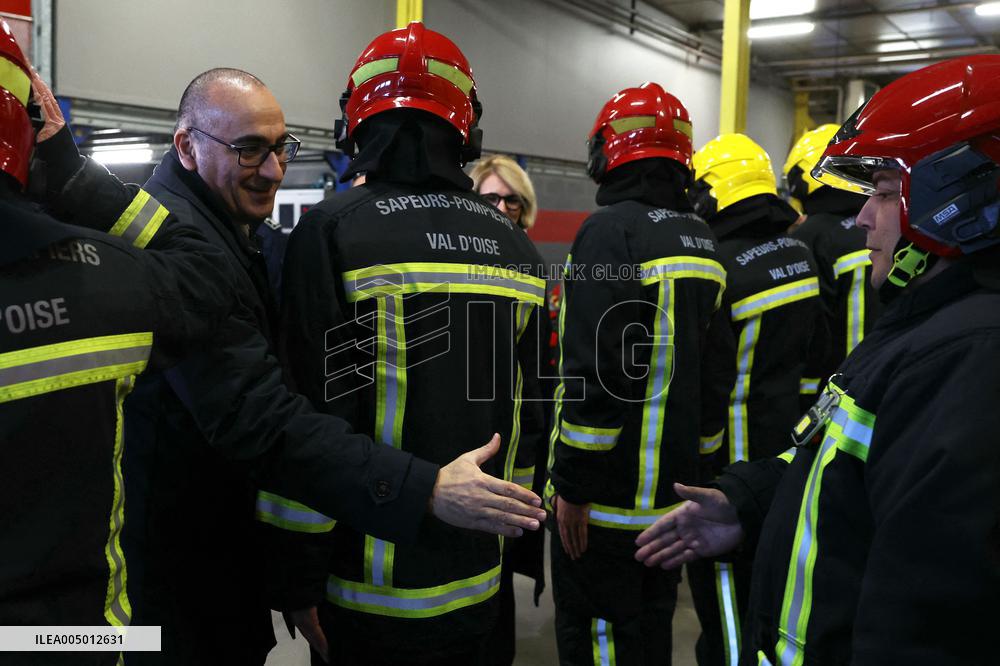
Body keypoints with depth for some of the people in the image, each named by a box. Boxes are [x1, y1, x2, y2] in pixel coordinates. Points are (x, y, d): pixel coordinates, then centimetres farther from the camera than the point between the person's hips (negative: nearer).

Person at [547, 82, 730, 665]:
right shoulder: (704, 241, 9)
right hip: (676, 486, 8)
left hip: (609, 494, -8)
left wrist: (571, 483, -15)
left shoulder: (611, 230, -15)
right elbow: (716, 370, 13)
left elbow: (593, 373, -22)